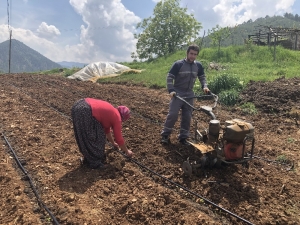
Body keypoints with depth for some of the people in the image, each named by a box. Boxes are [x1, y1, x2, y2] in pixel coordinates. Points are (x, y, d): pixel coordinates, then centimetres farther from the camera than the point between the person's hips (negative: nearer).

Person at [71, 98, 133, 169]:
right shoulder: (117, 118, 4)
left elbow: (106, 129, 39)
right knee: (93, 138, 6)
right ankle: (94, 162, 19)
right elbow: (119, 138, 9)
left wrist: (113, 143, 50)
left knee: (85, 137, 22)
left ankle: (89, 157, 35)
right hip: (84, 113, -9)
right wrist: (127, 151, 23)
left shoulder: (111, 113, 27)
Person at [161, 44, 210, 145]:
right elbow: (169, 77, -9)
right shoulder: (178, 64, -10)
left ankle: (183, 137, 18)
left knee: (187, 117, 5)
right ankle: (165, 135, 5)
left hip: (189, 94, 4)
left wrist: (204, 86, -4)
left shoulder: (198, 65, 3)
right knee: (173, 114, -10)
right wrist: (171, 90, -21)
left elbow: (202, 77, 15)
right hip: (177, 93, -4)